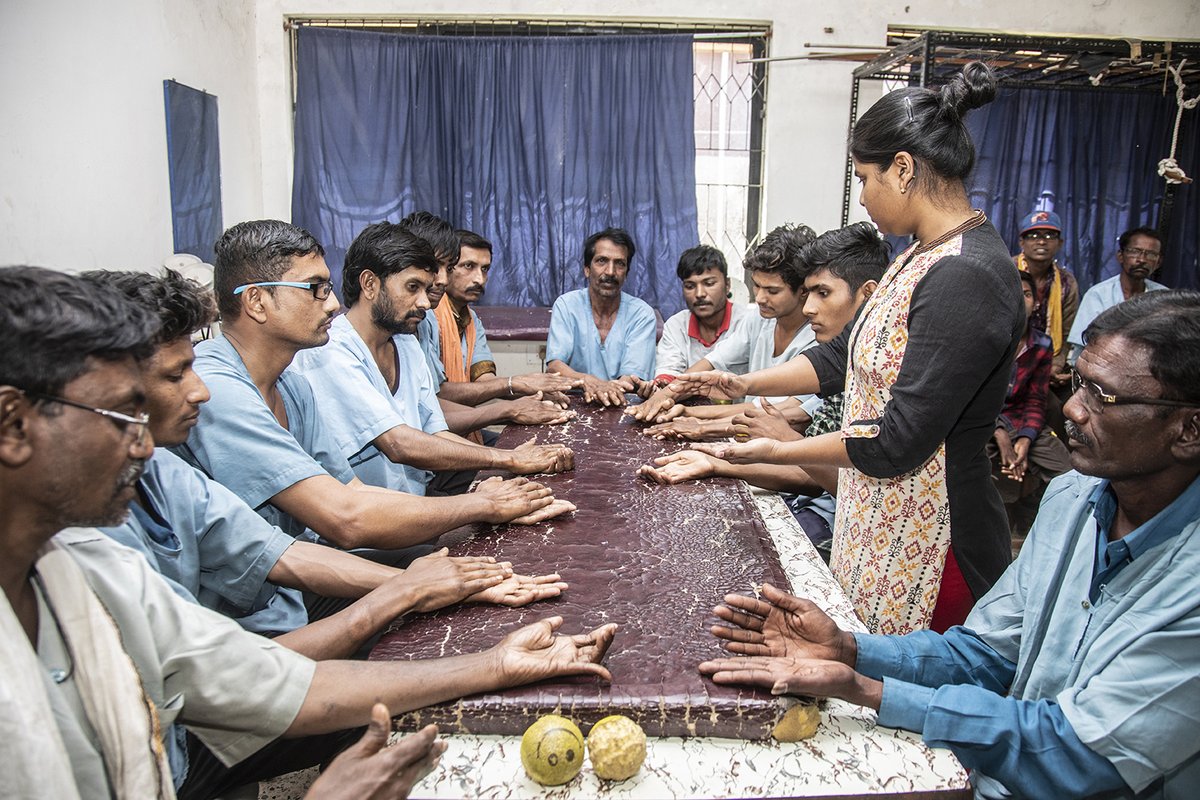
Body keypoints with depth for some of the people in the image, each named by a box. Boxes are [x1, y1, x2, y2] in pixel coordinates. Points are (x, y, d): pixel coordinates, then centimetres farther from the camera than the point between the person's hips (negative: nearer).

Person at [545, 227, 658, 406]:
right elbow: (554, 366, -11)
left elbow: (633, 378, -13)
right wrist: (589, 381, -32)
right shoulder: (566, 305, 0)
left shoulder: (642, 314, -3)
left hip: (625, 405, 0)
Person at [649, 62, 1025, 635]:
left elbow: (898, 443, -23)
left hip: (928, 547, -9)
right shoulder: (926, 255, 9)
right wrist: (745, 384, 11)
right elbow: (850, 356, 16)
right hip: (878, 522, 9)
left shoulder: (967, 277, -23)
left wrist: (777, 452, -12)